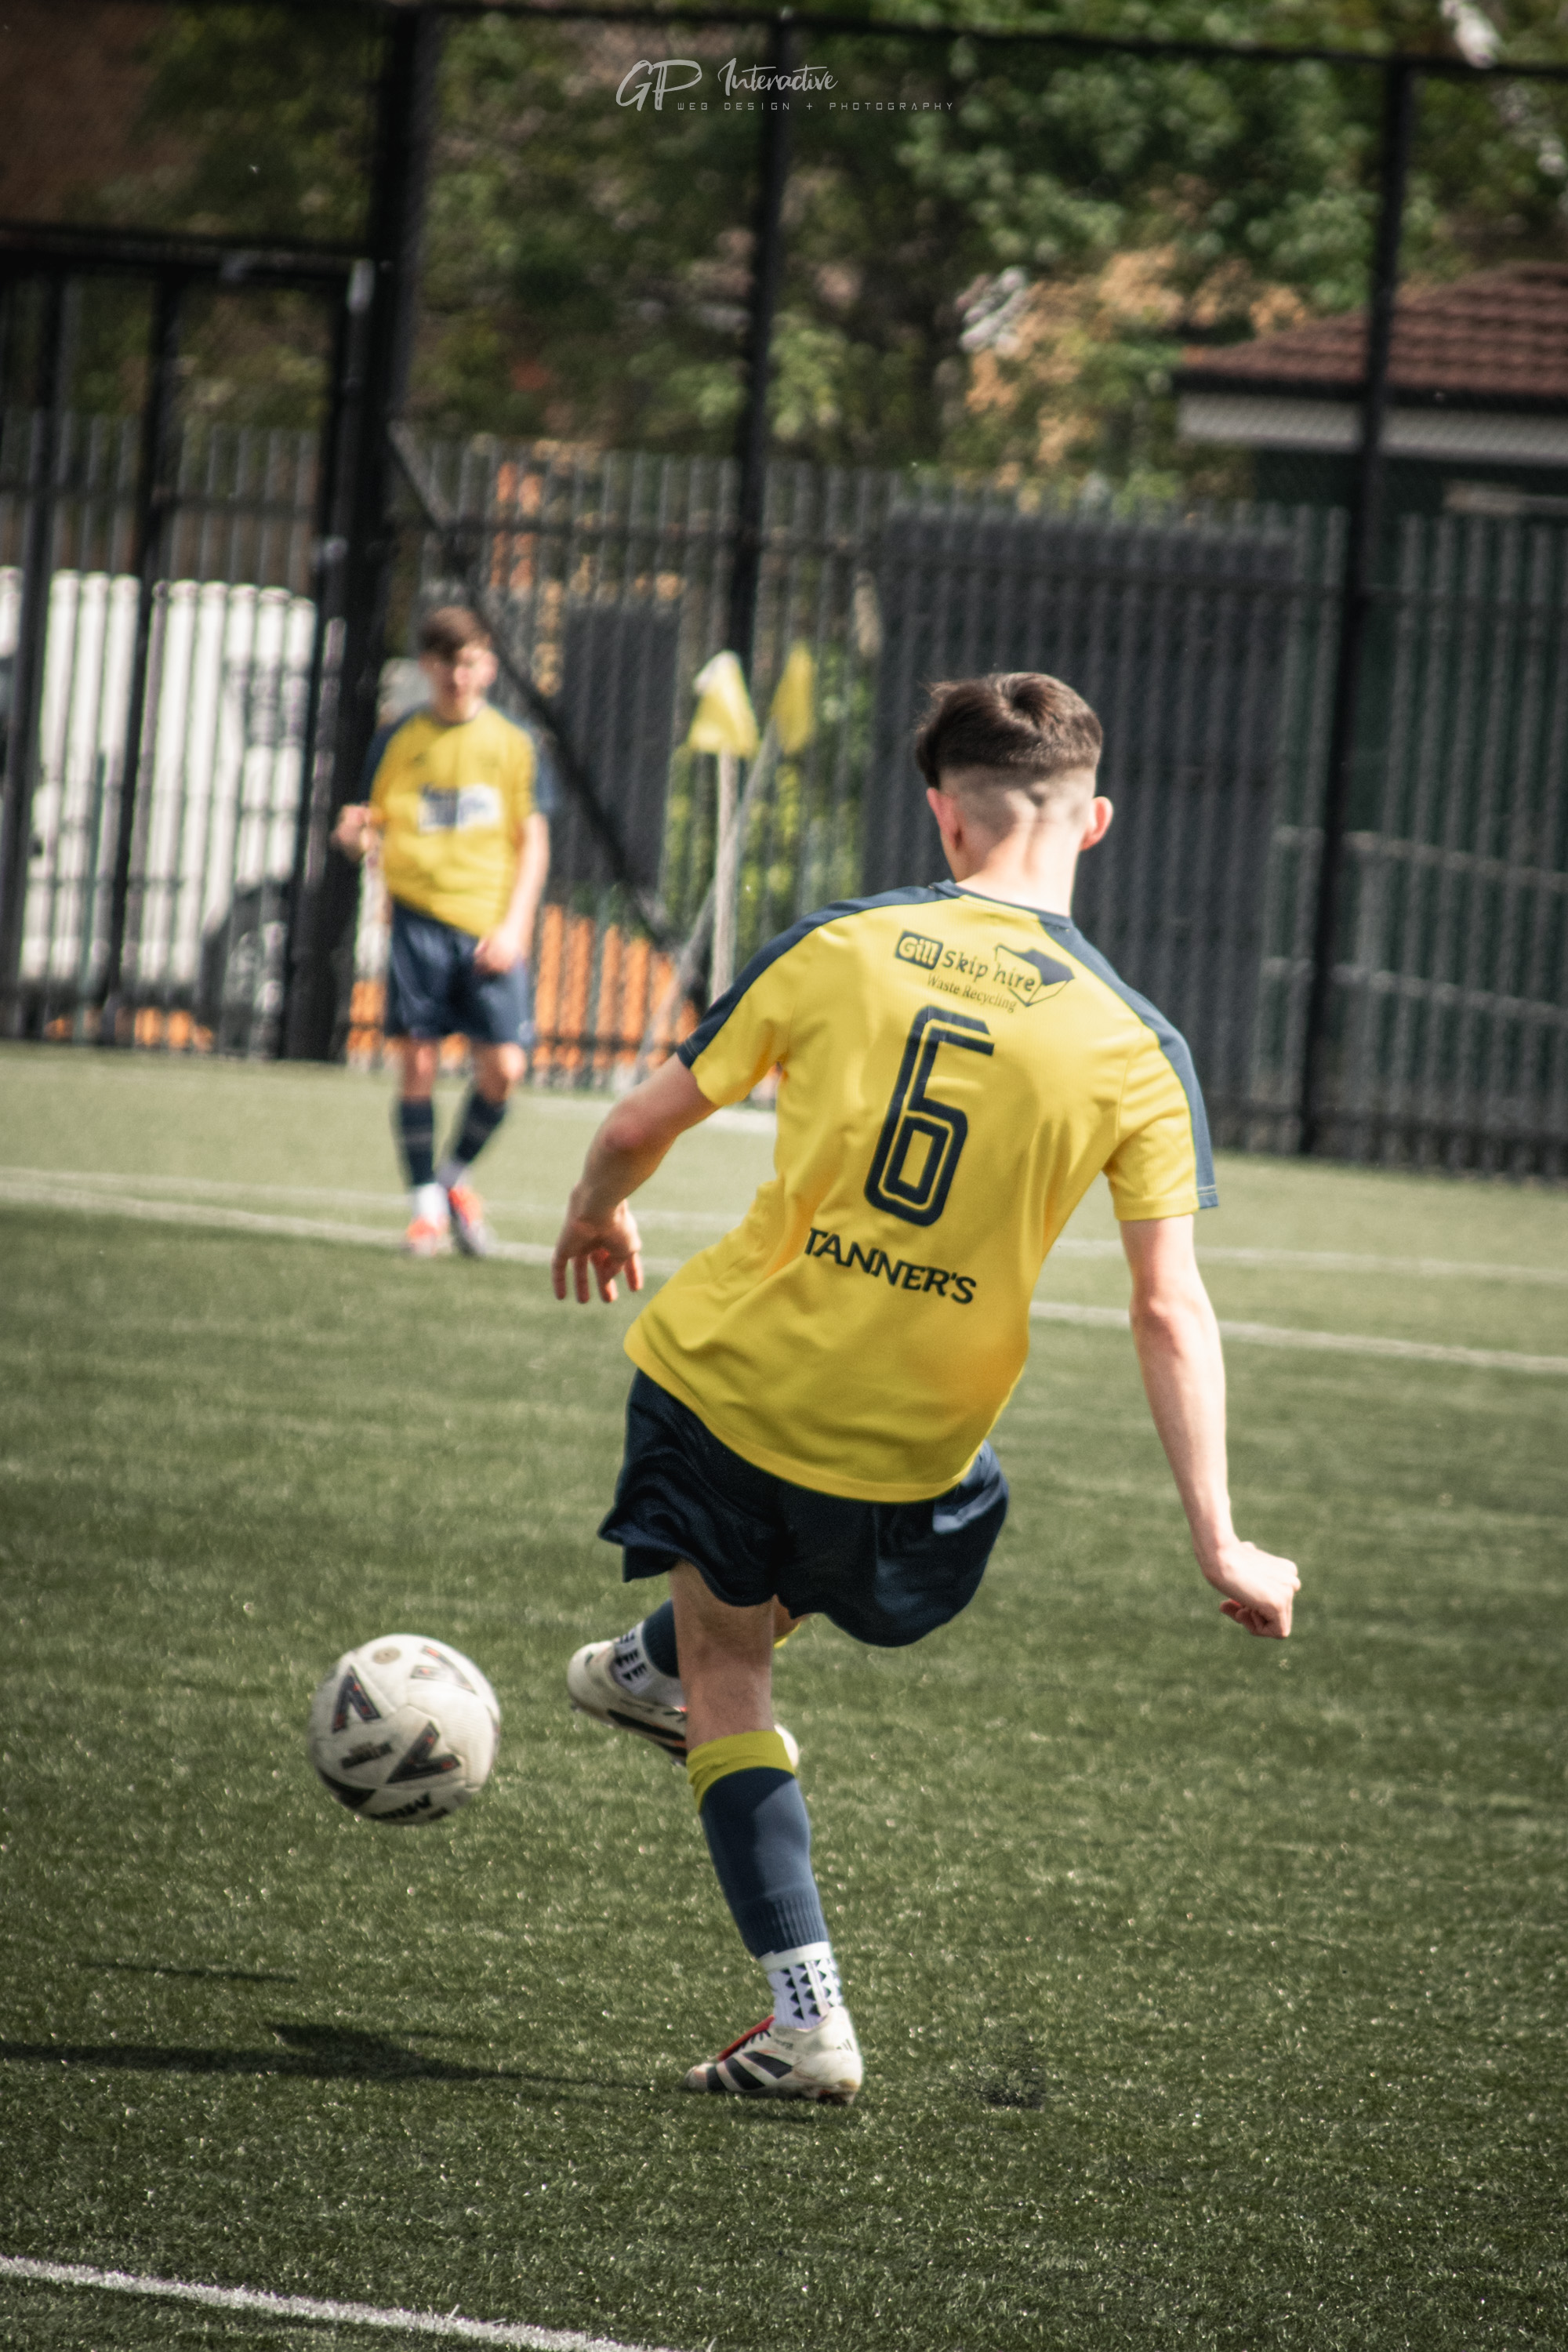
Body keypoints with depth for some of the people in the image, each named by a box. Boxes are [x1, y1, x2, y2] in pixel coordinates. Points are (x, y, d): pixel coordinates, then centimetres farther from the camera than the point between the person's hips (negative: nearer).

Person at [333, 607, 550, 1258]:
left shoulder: (512, 744, 7)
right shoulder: (399, 740, 7)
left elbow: (533, 840, 8)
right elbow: (369, 825, 11)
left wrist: (514, 925, -3)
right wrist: (354, 835, -15)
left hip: (491, 928, 0)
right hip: (419, 916, 0)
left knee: (503, 1066, -7)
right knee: (418, 1063, -5)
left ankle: (457, 1178, 18)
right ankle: (425, 1204, 7)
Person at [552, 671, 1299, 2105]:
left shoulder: (836, 949, -8)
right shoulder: (1134, 1046, -10)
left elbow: (642, 1127, 0)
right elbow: (1171, 1312, -13)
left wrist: (597, 1216, 24)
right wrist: (1219, 1546, -7)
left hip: (726, 1377, 0)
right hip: (909, 1443, 0)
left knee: (727, 1686, 17)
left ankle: (808, 2018, 7)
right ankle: (654, 1668, 60)